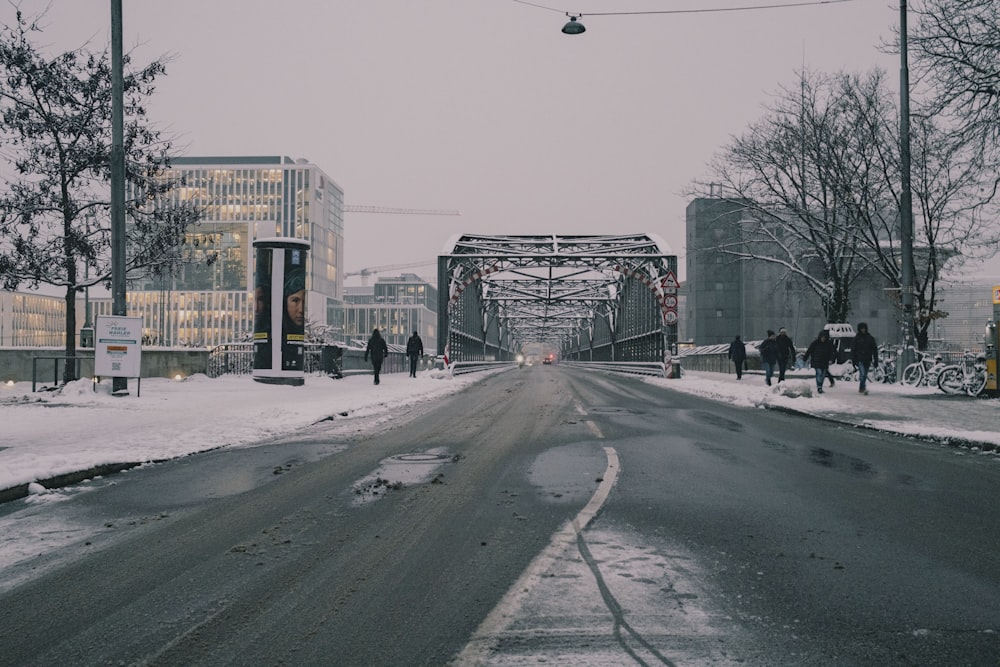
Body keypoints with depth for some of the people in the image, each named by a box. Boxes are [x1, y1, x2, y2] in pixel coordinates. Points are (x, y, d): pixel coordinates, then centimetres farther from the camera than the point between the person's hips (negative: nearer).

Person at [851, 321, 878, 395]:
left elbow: (875, 349, 9)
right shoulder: (857, 338, 2)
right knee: (862, 374, -16)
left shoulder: (870, 338, 7)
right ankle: (863, 388, -22)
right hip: (860, 359, -3)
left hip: (868, 360, 3)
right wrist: (853, 360, -2)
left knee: (865, 375, 9)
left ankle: (861, 388, 20)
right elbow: (853, 349, 3)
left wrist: (875, 360, 4)